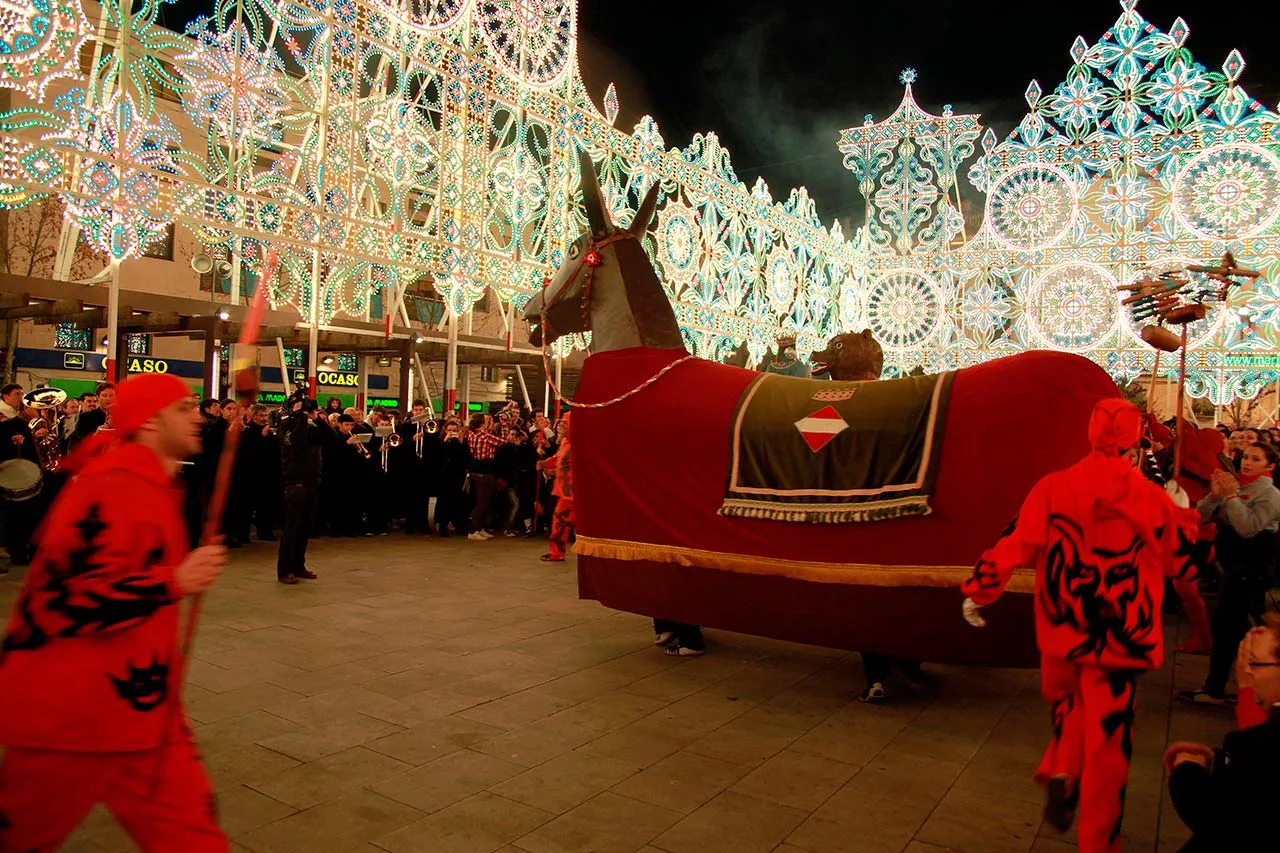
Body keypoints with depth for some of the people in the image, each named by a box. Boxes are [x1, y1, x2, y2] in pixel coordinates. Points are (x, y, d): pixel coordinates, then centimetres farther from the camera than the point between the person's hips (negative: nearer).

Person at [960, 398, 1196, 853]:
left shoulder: (1054, 487, -8)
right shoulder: (1153, 497, -7)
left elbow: (1015, 543, -7)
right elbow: (1181, 557, 10)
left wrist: (977, 591, 3)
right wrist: (1184, 515, 30)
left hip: (1062, 629, 1)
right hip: (1119, 636, -1)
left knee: (1071, 702, 29)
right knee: (1107, 738, 8)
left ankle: (1060, 773, 11)